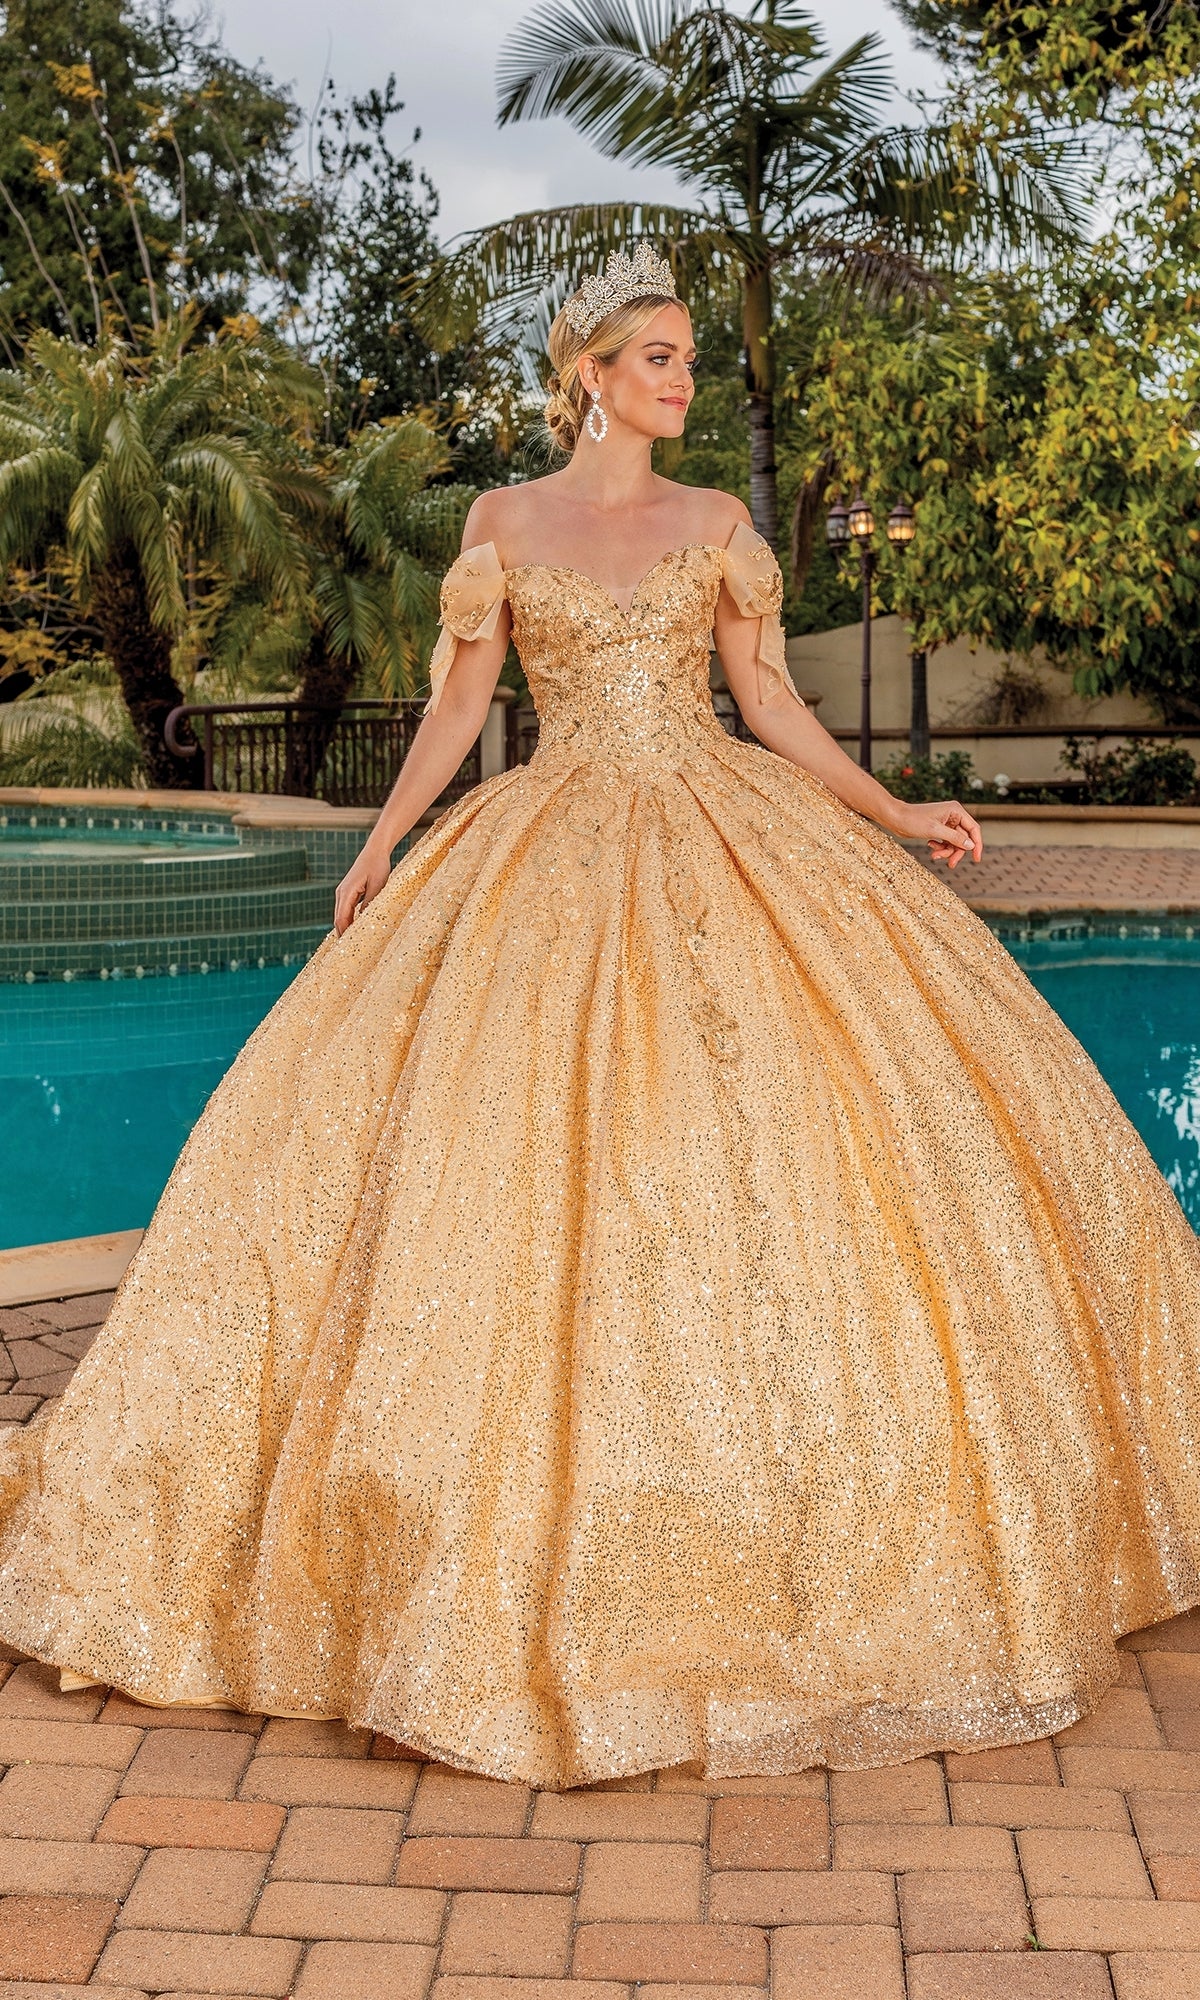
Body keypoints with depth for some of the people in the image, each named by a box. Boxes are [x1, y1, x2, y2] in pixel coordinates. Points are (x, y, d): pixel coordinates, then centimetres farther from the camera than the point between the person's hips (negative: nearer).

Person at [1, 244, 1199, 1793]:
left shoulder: (715, 522, 11)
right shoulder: (505, 522, 7)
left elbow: (772, 704, 11)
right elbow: (457, 702, 5)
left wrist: (892, 815, 4)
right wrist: (382, 843, -6)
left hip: (727, 843, 2)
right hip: (558, 859, -1)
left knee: (790, 1111, -6)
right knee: (530, 1133, -8)